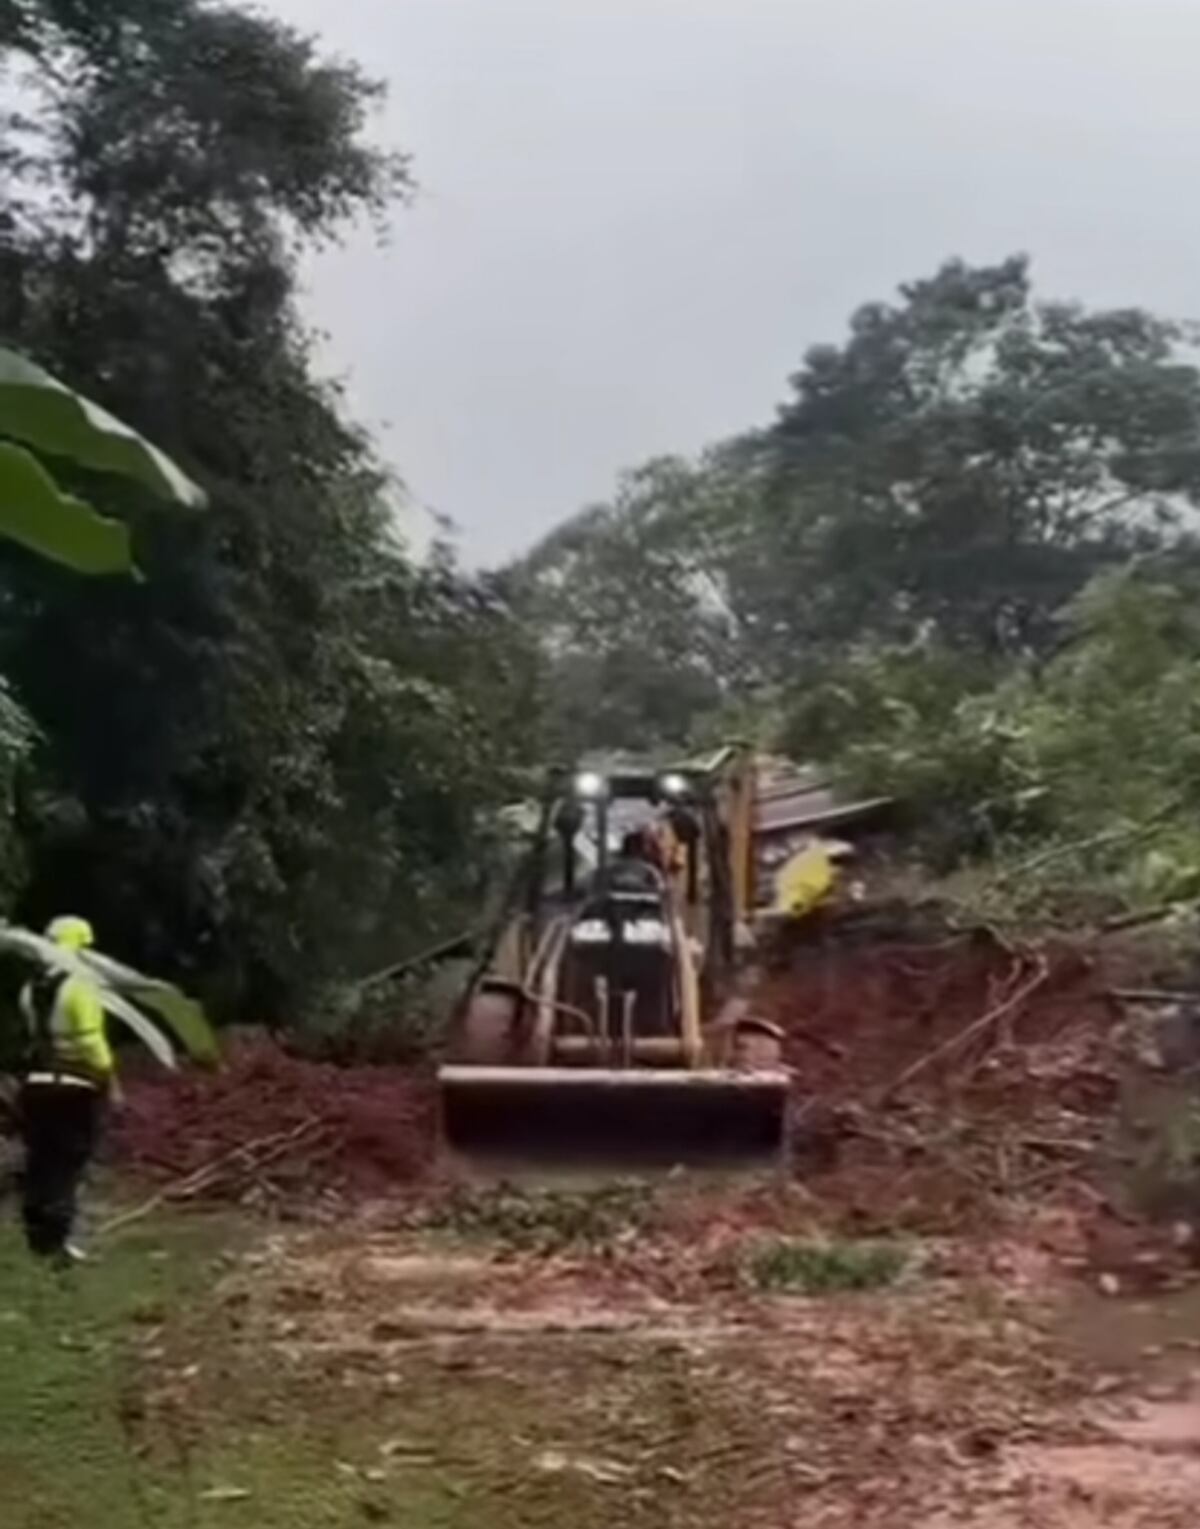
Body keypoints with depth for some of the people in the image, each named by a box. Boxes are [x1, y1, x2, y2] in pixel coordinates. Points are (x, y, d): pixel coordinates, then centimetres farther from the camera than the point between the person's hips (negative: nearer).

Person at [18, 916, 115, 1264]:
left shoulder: (31, 988, 9)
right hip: (76, 1085, -6)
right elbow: (91, 1041, -16)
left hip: (36, 1083, 6)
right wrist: (109, 1078, -9)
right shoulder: (80, 987, -13)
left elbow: (31, 1035, 5)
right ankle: (56, 1237, -4)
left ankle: (38, 1235, 16)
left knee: (40, 1162, 12)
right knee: (69, 1164, -1)